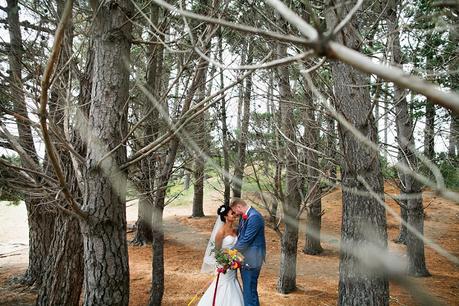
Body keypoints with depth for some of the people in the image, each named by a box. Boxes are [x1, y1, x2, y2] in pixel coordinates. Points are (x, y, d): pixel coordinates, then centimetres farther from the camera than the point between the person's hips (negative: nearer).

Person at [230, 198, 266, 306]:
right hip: (244, 258, 10)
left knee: (250, 290, -3)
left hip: (251, 259, -10)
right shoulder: (243, 216, 9)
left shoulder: (254, 217, -21)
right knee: (247, 288, 20)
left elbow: (246, 240, -22)